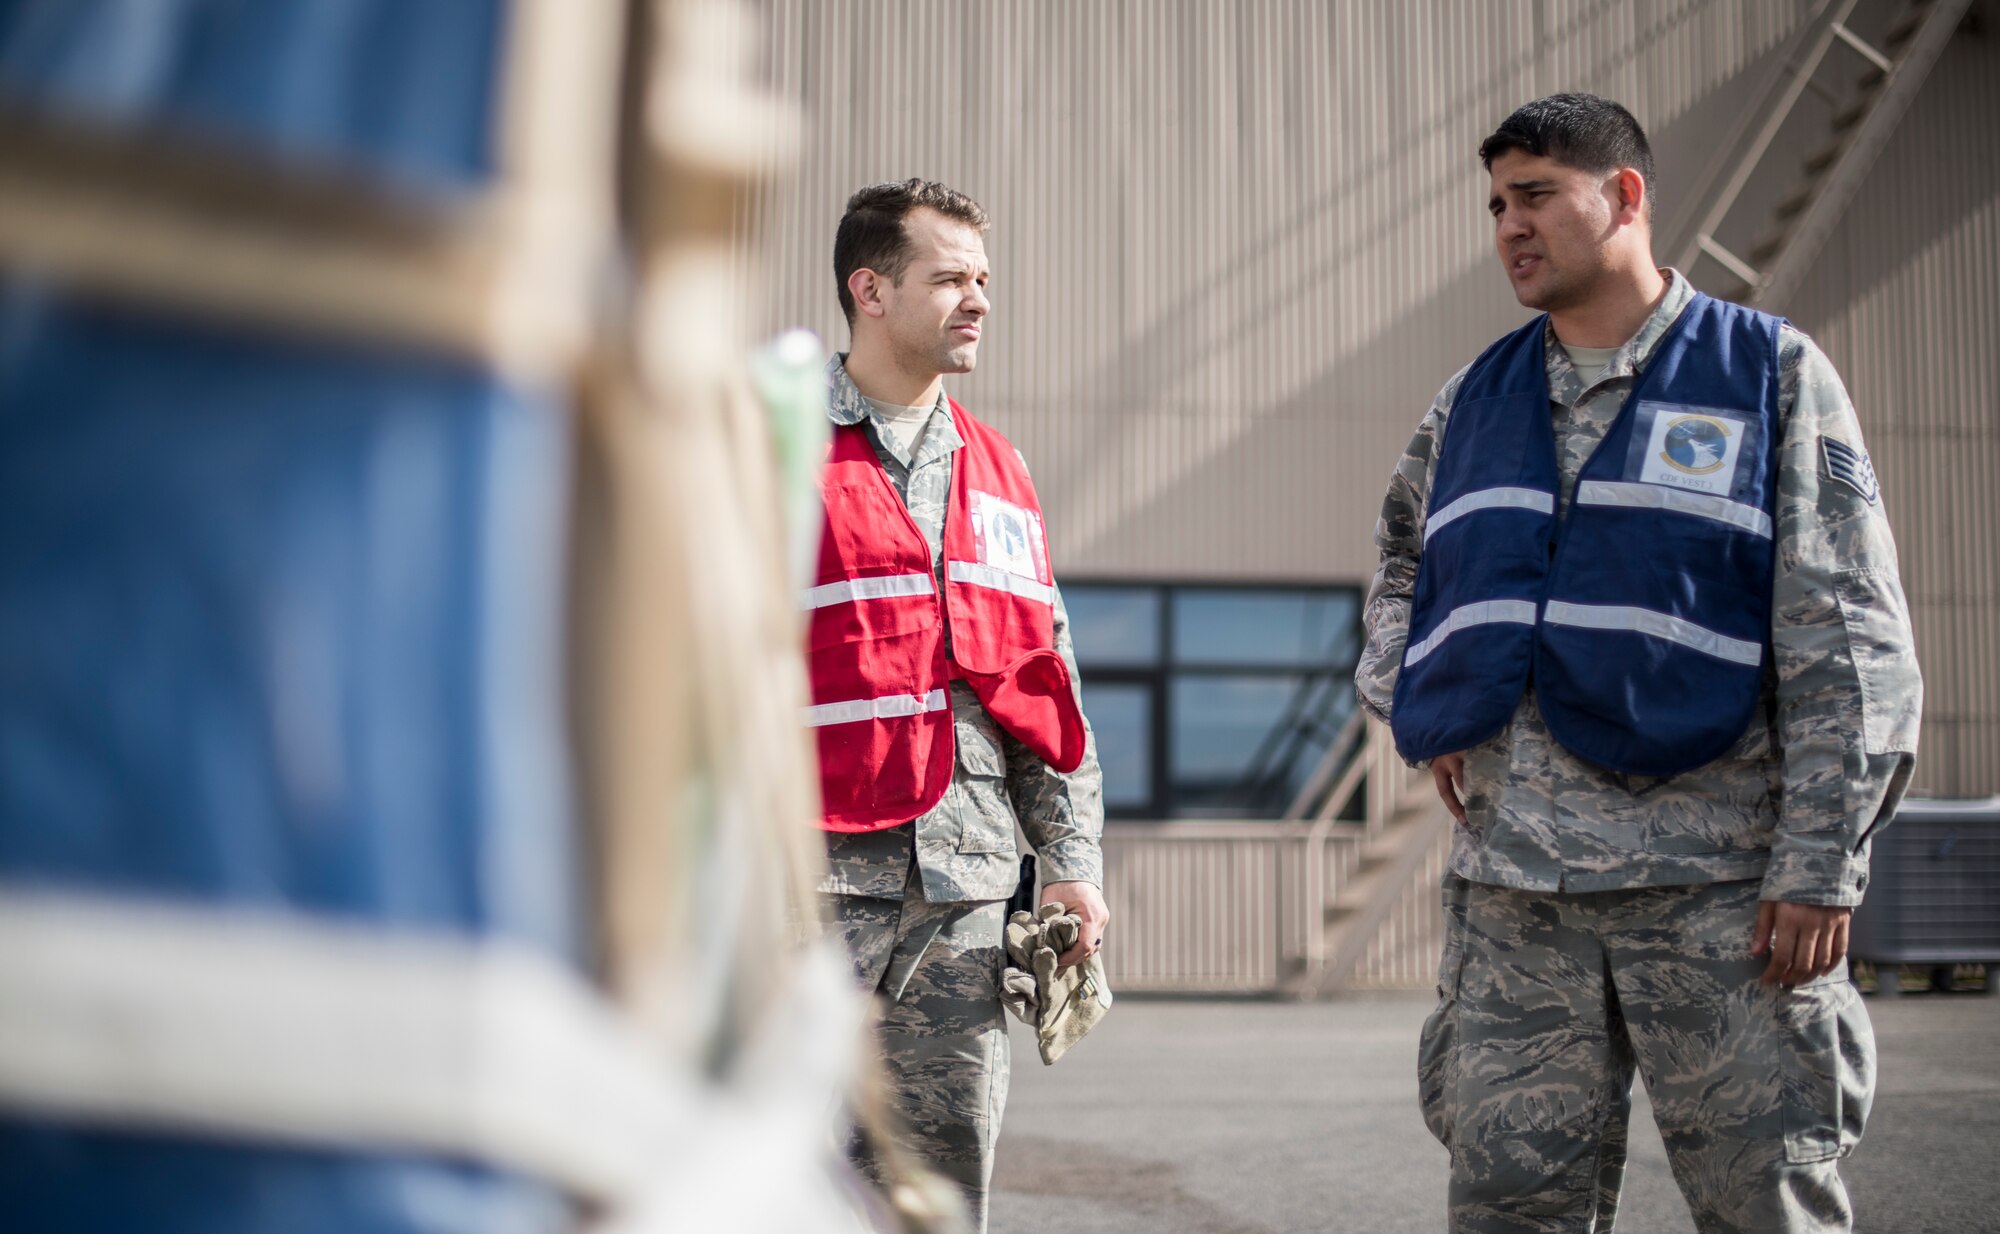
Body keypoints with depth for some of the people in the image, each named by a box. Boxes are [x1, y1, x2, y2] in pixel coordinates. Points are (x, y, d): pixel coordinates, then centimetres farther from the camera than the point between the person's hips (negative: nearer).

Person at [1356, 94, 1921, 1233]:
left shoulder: (1771, 375, 2)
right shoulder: (1475, 402, 16)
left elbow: (1848, 645, -3)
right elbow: (1399, 560, 35)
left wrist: (1822, 870, -10)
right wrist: (1412, 708, 16)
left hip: (1720, 880, -4)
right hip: (1512, 890, 4)